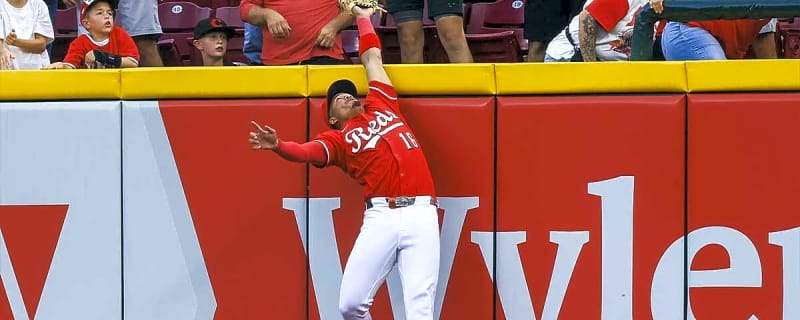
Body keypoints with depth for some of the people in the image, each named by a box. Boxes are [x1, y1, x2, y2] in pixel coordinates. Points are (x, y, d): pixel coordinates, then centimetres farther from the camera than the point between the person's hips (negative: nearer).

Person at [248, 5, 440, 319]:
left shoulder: (381, 106, 25)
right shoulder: (337, 139, 14)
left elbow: (371, 57, 36)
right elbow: (307, 151, -7)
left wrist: (363, 18, 47)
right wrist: (277, 146, -26)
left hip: (421, 214, 1)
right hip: (381, 216, -1)